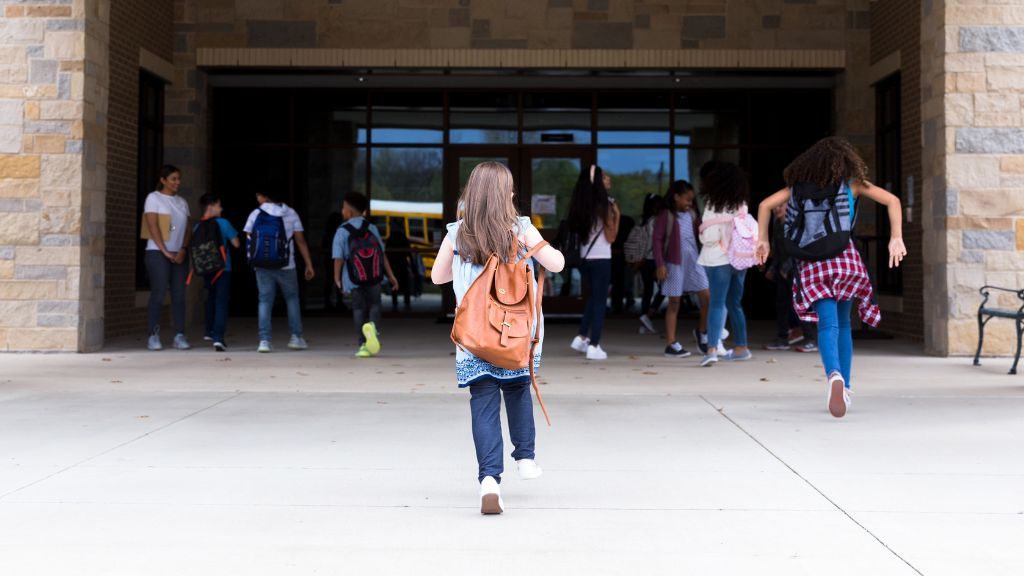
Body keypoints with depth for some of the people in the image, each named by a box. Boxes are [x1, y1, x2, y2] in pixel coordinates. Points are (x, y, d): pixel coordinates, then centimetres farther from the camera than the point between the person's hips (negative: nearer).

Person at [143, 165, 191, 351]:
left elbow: (188, 229, 11)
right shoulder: (154, 198, 0)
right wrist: (166, 252, -13)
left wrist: (183, 250, -5)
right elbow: (153, 226, -8)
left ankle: (180, 336, 1)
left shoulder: (182, 202, 16)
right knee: (158, 293, -8)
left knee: (179, 294, 0)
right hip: (158, 252, -5)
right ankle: (154, 336, -3)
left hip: (179, 254, 5)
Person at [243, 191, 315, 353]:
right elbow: (301, 241, 0)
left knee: (265, 300, 5)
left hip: (262, 266, 0)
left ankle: (264, 340, -4)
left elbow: (249, 241, -2)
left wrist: (253, 260, 12)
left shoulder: (256, 214, 0)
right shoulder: (290, 213, 2)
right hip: (286, 266, 0)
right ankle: (296, 337, 11)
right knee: (292, 299, 15)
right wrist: (309, 265, 2)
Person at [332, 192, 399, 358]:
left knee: (358, 309, 10)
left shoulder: (342, 232, -6)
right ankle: (373, 326, -20)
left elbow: (339, 258, -9)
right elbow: (382, 254, 2)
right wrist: (391, 275, 6)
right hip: (374, 277, 2)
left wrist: (337, 278, 3)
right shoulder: (371, 228, 3)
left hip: (354, 278, -1)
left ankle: (364, 345, 3)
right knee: (374, 305, 13)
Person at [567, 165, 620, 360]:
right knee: (600, 301, 1)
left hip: (586, 257, 6)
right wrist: (616, 215, -5)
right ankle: (594, 346, 1)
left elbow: (577, 230, 10)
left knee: (593, 298, 22)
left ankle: (582, 337, 19)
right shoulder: (604, 205, -13)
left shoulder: (581, 205, 5)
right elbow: (611, 237, -11)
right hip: (601, 258, -6)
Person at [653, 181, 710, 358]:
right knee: (674, 303, 1)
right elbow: (657, 240, -8)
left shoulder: (692, 215, 10)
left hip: (694, 262, 5)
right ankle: (671, 344, 7)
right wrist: (660, 264, -14)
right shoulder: (665, 216, -6)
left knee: (707, 297, 1)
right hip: (674, 264, -5)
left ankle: (703, 331, 25)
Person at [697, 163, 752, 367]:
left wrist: (702, 235, 6)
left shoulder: (714, 205, -11)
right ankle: (741, 348, 24)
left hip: (718, 259, -5)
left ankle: (712, 349, -20)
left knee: (717, 304, -9)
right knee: (735, 304, 17)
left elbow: (710, 237, -13)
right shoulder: (742, 205, 6)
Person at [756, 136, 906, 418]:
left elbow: (765, 204, 10)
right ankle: (844, 389, 17)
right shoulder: (851, 182, 9)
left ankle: (835, 375, -36)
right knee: (842, 324, 16)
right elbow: (892, 201, 2)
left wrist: (763, 239, 15)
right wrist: (896, 238, -1)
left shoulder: (800, 183, 14)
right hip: (845, 257, 0)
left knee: (828, 325, -8)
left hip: (811, 263, 0)